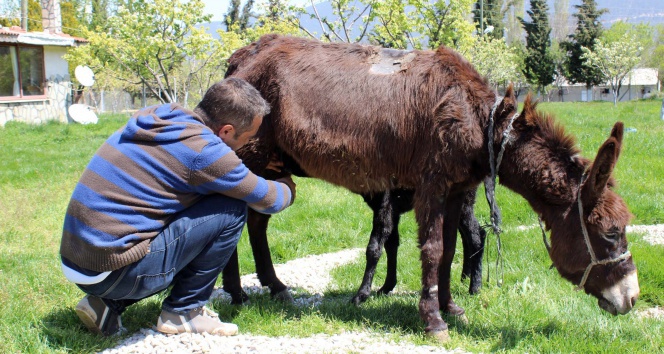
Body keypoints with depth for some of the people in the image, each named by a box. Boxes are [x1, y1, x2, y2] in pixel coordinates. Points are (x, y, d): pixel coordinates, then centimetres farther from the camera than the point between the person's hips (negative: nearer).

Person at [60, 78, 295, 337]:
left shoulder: (154, 117, 10)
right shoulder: (201, 148, -14)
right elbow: (268, 200, 0)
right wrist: (287, 186, 23)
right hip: (115, 272, -9)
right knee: (231, 210, -5)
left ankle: (108, 303, 17)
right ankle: (183, 312, 6)